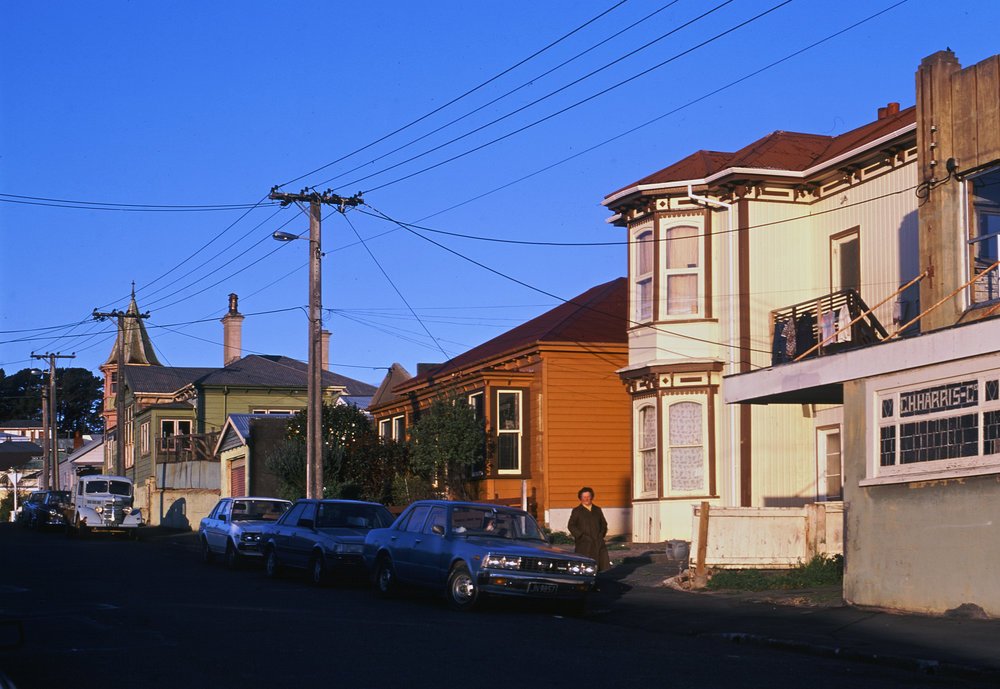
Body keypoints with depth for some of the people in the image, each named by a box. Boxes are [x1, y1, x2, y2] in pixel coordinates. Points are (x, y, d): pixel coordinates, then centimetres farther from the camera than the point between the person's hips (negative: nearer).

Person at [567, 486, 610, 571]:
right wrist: (581, 535, -10)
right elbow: (571, 526, -1)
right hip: (584, 544, -4)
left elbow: (604, 523, 22)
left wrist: (601, 534, 5)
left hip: (598, 542, 4)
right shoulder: (576, 511, 5)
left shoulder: (597, 510, 17)